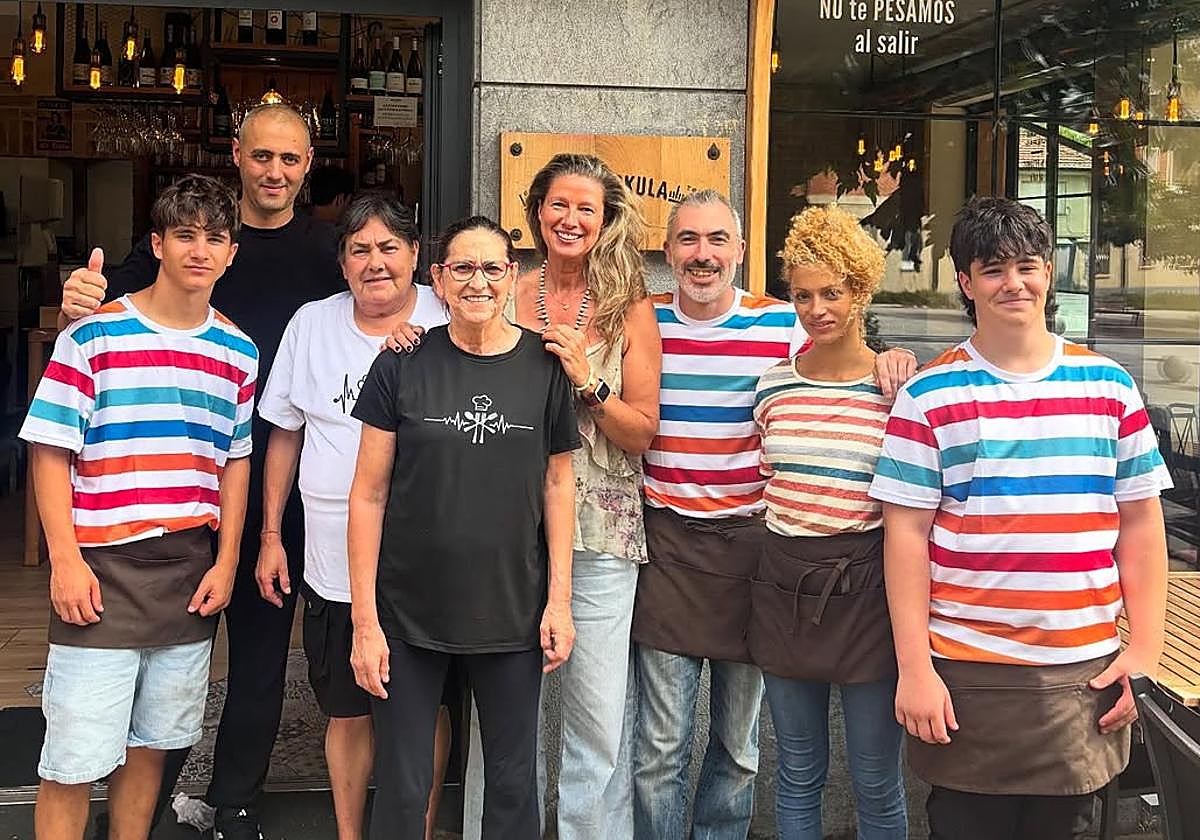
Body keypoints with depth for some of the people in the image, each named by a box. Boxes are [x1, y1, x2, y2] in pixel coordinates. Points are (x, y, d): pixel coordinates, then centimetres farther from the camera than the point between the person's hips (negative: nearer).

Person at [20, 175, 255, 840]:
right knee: (73, 763, -2)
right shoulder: (93, 333, -5)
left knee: (150, 745, 15)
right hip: (102, 569, -4)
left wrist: (226, 562, 5)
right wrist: (65, 561, -11)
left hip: (191, 576, 4)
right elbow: (50, 451, -5)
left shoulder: (238, 353, 8)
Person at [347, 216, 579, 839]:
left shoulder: (544, 366, 0)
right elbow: (368, 494, -3)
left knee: (513, 783, 11)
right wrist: (364, 619, -7)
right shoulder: (402, 367, -5)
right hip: (408, 615, -1)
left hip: (513, 613, 1)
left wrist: (559, 599, 0)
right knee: (401, 788, 7)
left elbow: (557, 485, 6)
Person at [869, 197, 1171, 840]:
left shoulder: (1109, 385, 6)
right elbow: (905, 533, -4)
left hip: (1086, 673, 3)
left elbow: (1140, 522, 8)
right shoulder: (929, 396, -2)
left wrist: (1145, 648, 3)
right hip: (966, 674, -2)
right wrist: (914, 668, -8)